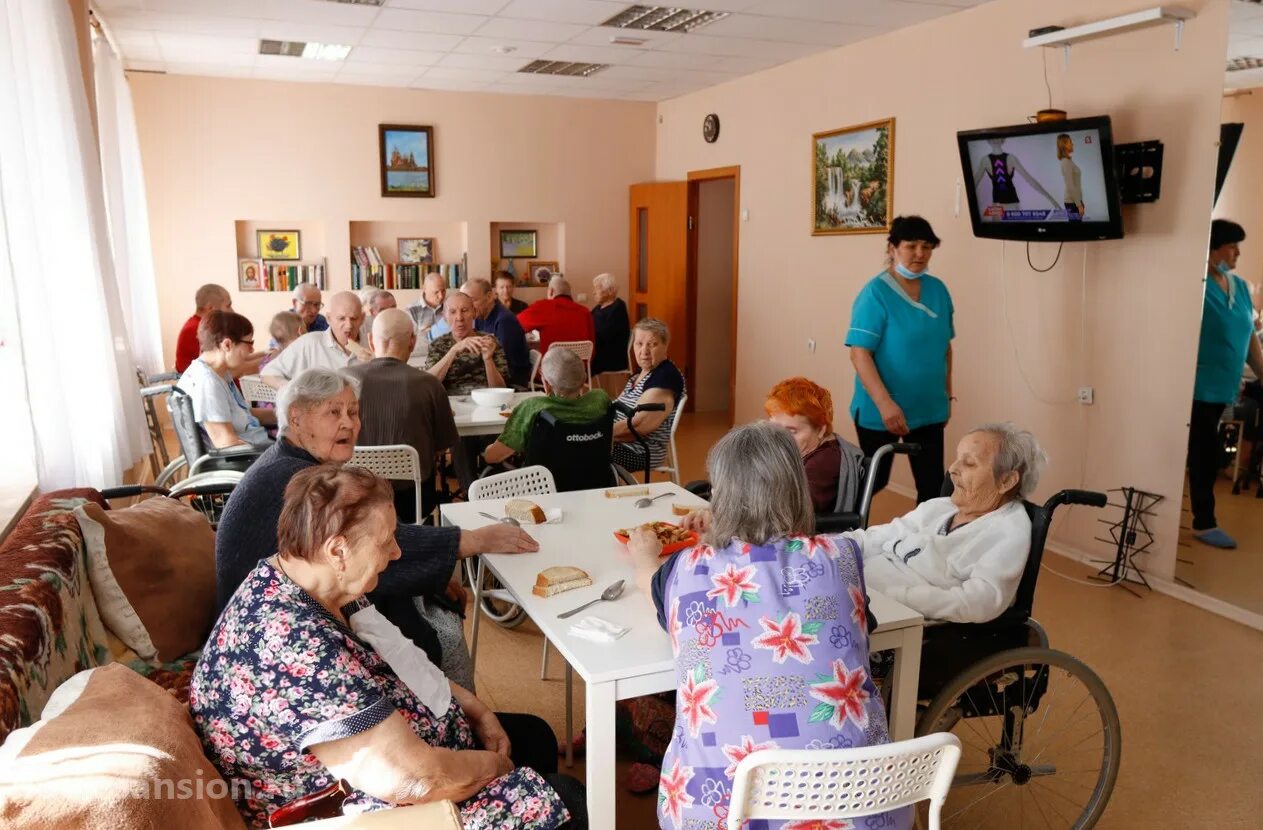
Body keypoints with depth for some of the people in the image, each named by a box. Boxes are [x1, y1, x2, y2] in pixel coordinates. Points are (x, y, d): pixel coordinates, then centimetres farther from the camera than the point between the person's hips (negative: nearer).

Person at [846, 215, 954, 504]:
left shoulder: (938, 290, 3)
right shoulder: (876, 293, -14)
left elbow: (944, 346, 13)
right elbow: (860, 353, -19)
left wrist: (947, 394, 14)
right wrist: (885, 404, -25)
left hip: (929, 409, 5)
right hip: (881, 411, -5)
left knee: (933, 484, 7)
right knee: (873, 481, 11)